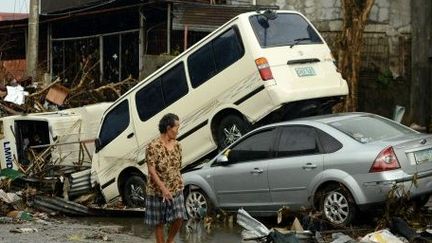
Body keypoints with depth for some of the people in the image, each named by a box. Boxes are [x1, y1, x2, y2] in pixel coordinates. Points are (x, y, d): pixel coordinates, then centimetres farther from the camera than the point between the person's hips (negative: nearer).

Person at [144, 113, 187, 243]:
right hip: (158, 191, -5)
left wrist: (180, 184, 13)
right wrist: (163, 188, -24)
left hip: (176, 190, 5)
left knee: (179, 218, -4)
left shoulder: (177, 145, 4)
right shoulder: (153, 146, -15)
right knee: (159, 222, 5)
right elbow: (152, 170, -18)